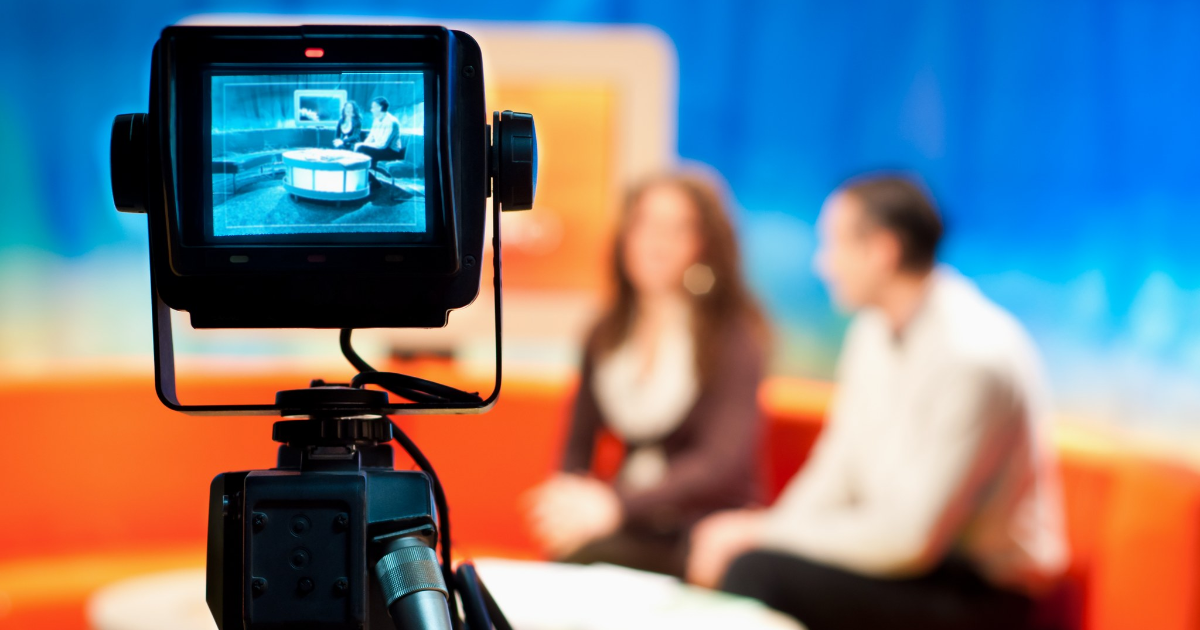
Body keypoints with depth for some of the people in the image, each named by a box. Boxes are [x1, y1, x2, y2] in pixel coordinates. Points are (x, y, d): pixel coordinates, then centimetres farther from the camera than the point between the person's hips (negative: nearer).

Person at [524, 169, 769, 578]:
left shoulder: (733, 334, -7)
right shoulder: (607, 334, 11)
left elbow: (722, 460, -20)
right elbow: (579, 441, 12)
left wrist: (615, 504, -34)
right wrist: (569, 497, -13)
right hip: (632, 528, 4)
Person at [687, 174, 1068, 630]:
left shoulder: (973, 358, -23)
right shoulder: (876, 328, 5)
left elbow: (910, 539, -24)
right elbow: (839, 471, 9)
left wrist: (769, 535, -17)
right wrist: (767, 527, -9)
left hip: (983, 591, -8)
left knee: (757, 573, -27)